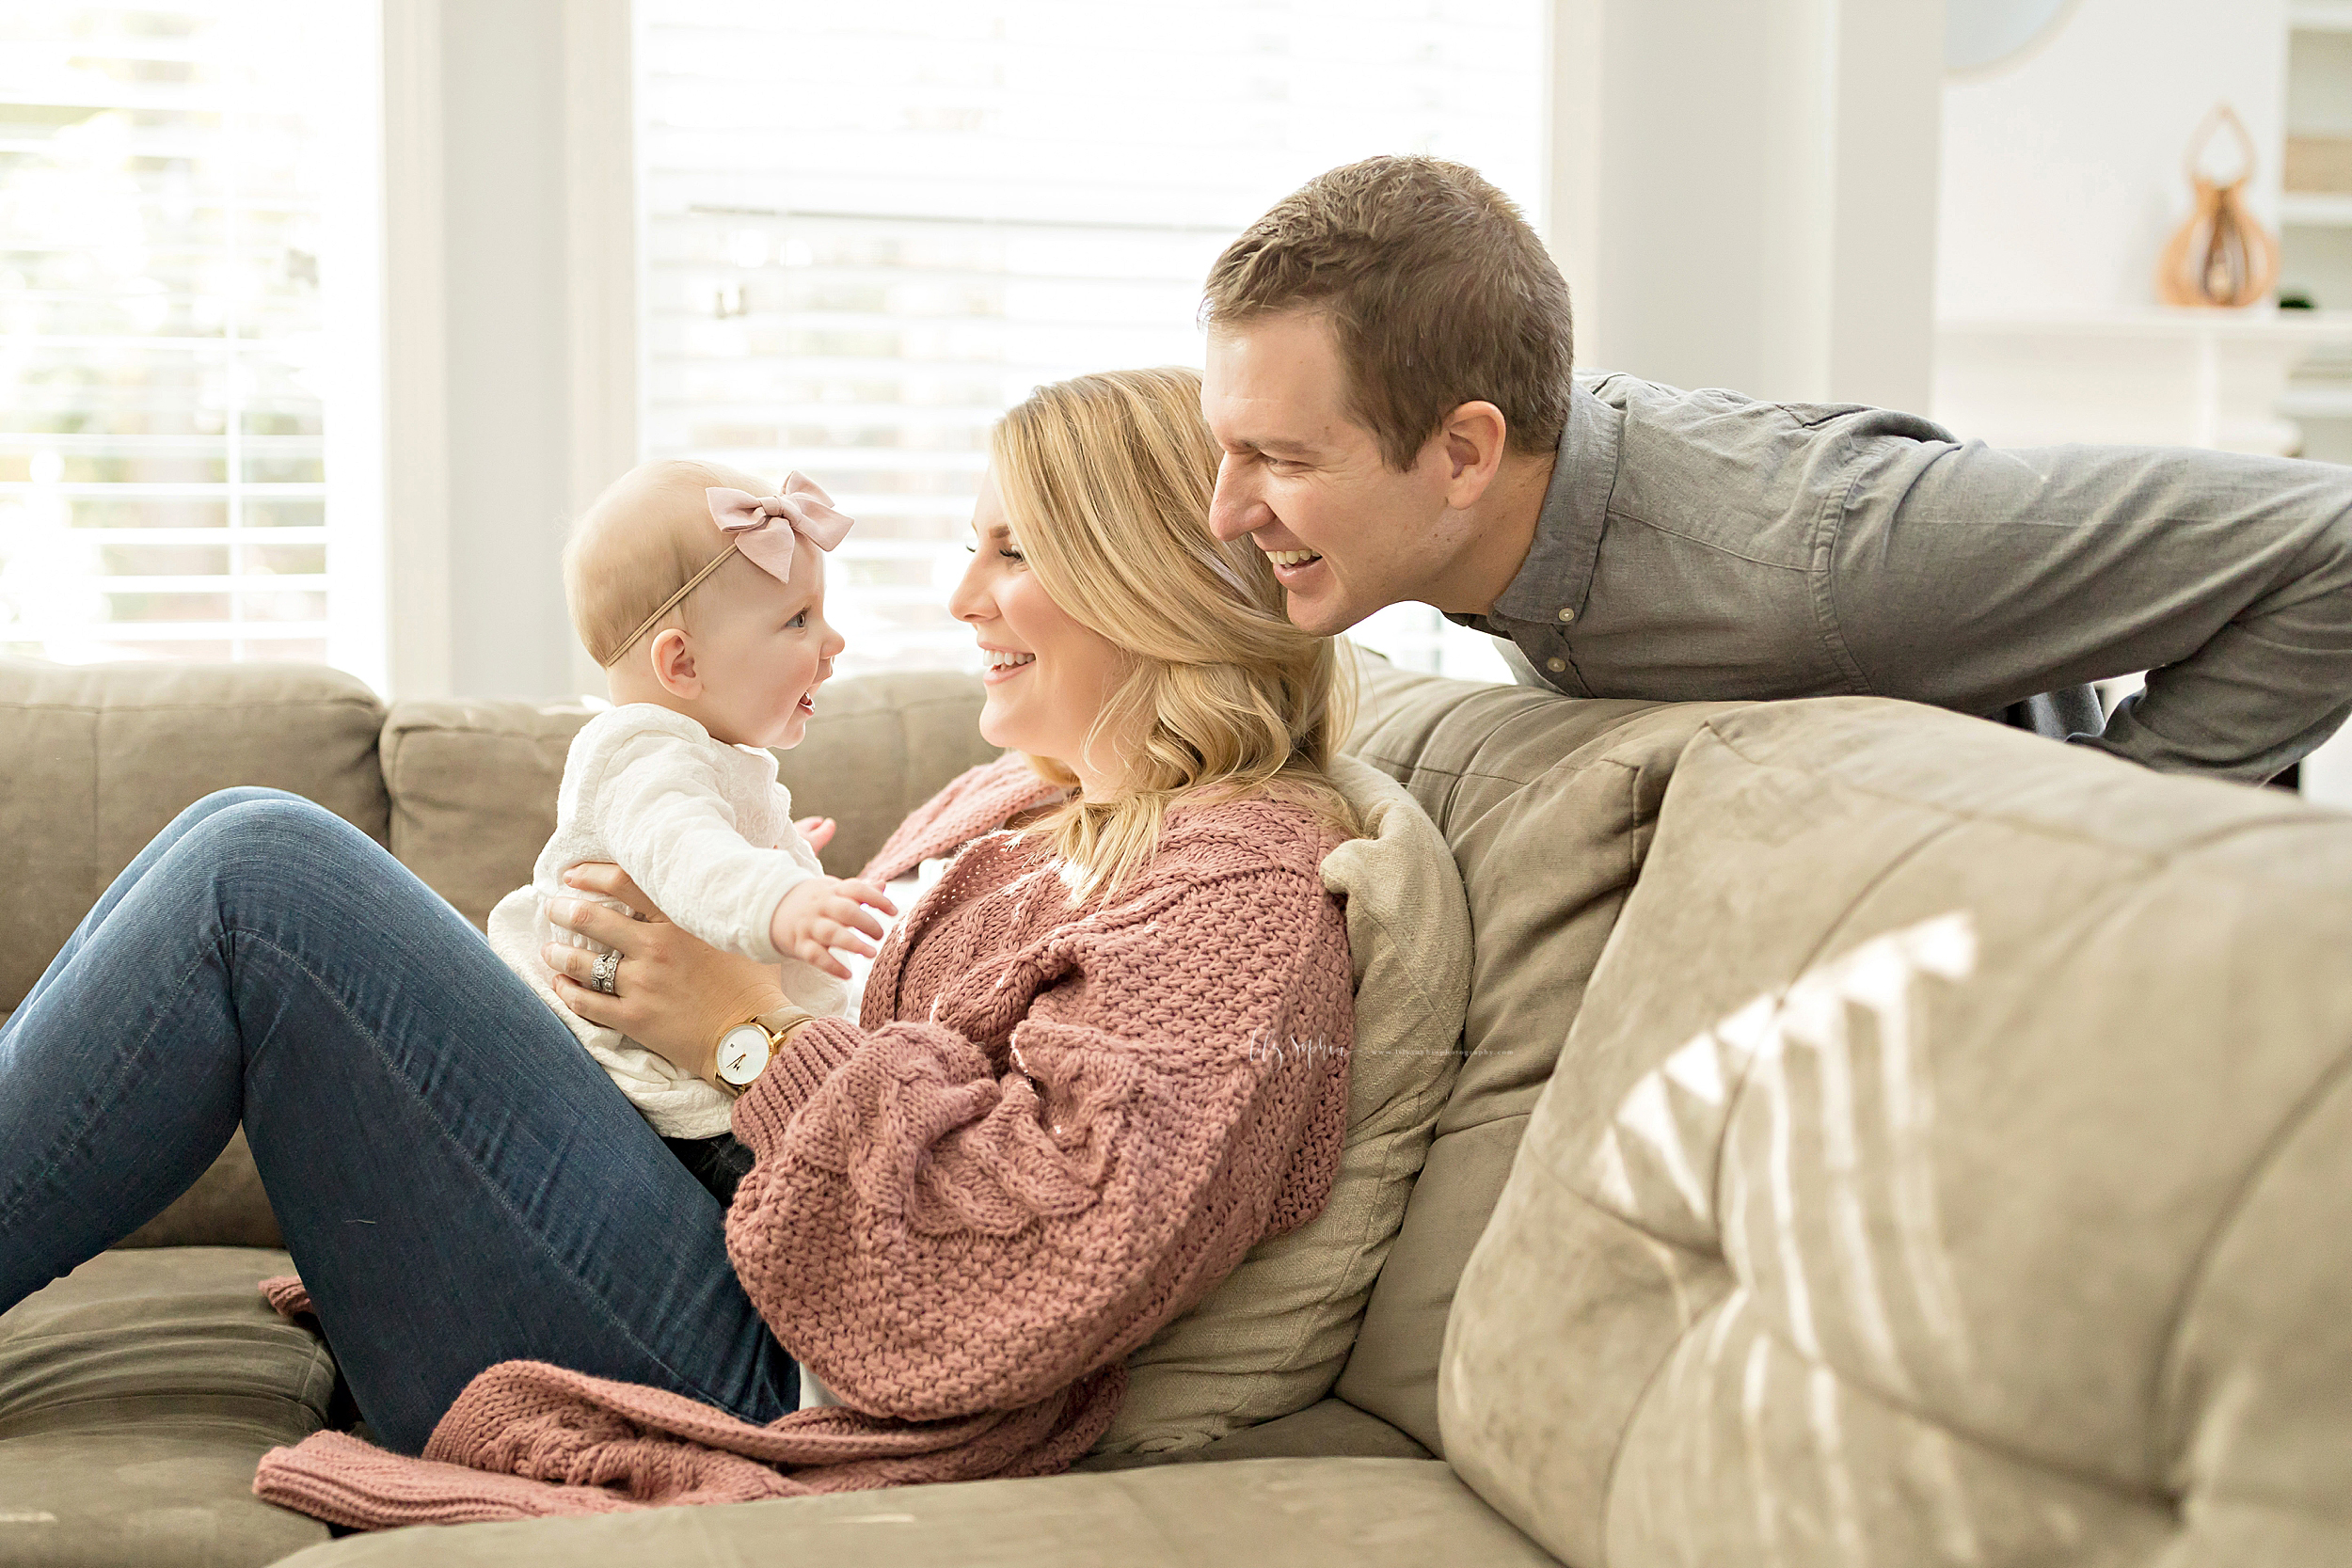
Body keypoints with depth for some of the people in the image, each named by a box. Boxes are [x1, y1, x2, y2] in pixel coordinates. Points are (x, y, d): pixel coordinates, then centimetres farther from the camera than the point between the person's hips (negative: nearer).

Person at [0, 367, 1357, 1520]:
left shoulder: (1248, 883, -12)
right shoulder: (1029, 803, 20)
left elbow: (1049, 1249, -23)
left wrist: (750, 1030, -13)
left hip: (743, 1386, -10)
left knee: (257, 870, -16)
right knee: (250, 856, 4)